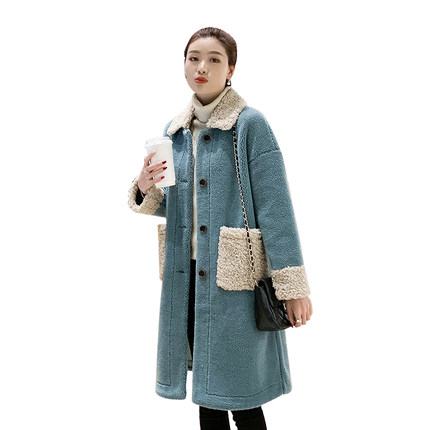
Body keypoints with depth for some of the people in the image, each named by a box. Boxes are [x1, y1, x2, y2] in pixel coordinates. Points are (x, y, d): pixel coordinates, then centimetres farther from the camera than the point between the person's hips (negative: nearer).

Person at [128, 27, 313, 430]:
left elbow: (275, 207, -11)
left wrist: (292, 285, -14)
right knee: (206, 386, 16)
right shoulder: (174, 129, 10)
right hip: (186, 275, 6)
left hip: (234, 276, -5)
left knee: (239, 392, 5)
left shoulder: (250, 124, -8)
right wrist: (145, 189, -7)